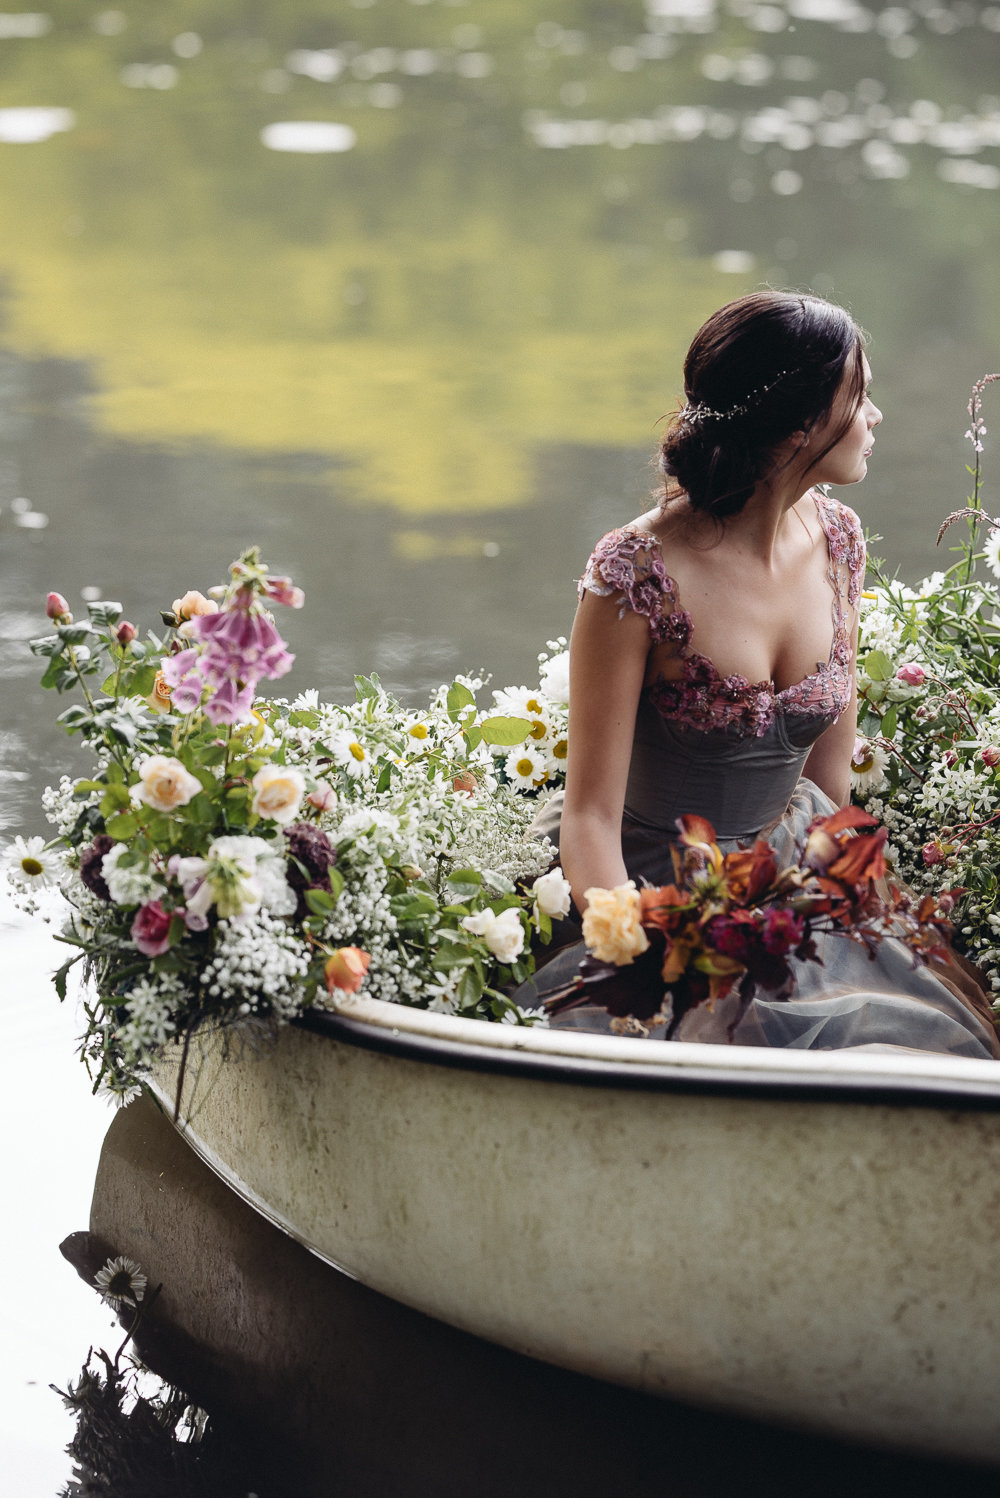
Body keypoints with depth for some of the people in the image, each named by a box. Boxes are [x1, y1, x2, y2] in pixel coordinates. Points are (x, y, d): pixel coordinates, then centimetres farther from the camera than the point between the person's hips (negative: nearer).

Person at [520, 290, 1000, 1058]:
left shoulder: (836, 539, 1)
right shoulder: (638, 571, -20)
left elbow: (830, 783, 9)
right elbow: (590, 816, -16)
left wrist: (853, 915, 2)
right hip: (649, 897, -5)